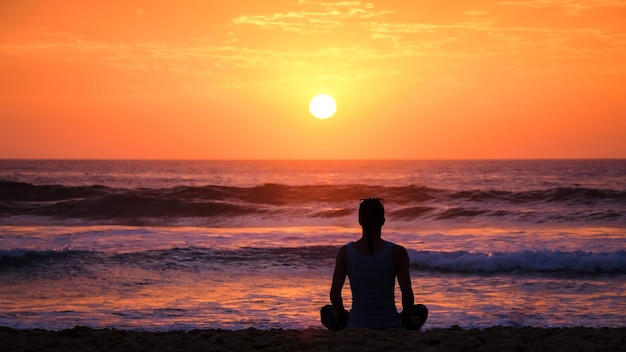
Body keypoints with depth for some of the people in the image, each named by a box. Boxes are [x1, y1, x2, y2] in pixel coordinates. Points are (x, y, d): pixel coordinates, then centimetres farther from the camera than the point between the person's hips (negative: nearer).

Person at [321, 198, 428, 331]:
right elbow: (407, 294, -12)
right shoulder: (397, 252, -12)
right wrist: (407, 318, 9)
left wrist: (343, 317, 15)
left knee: (326, 311, 34)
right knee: (421, 311, 32)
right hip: (390, 329, -1)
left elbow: (334, 294, -4)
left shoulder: (345, 252, -7)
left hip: (356, 328, 1)